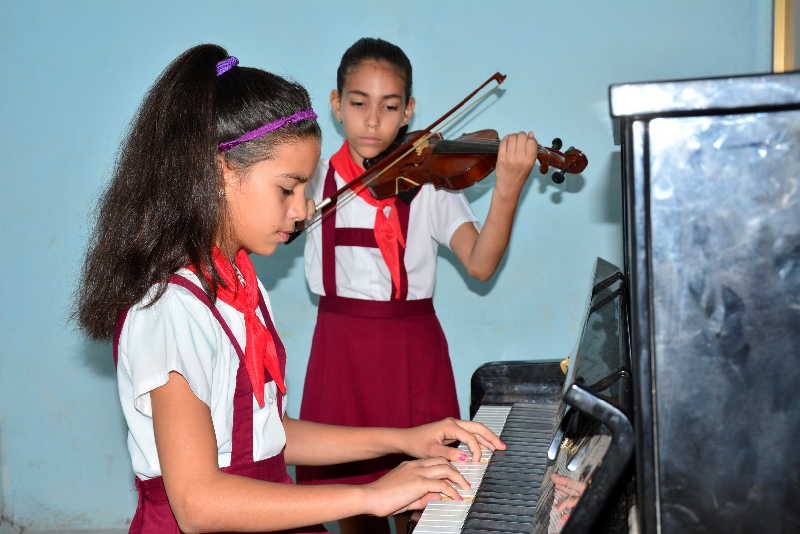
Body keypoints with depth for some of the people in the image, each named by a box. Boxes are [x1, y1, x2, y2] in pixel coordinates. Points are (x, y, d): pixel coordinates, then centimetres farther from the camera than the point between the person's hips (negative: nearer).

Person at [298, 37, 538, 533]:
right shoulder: (315, 181, 5)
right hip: (341, 348, 1)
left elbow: (480, 264, -13)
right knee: (347, 487, 8)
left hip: (413, 351, -1)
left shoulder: (428, 182, -1)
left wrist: (507, 190, -27)